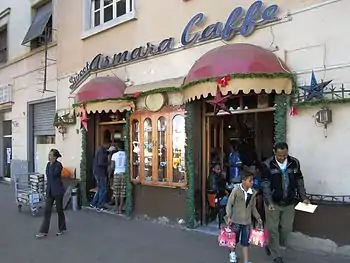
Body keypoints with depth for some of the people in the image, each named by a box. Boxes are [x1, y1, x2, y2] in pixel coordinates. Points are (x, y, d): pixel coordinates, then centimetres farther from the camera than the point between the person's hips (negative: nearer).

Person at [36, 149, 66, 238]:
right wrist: (47, 189, 17)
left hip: (58, 190, -7)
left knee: (59, 209, 6)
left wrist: (52, 164, -17)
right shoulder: (48, 164, 8)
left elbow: (53, 175, -24)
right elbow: (48, 177, 15)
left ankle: (62, 228, 22)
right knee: (47, 210, 4)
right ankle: (44, 231, 8)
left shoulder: (58, 165, -14)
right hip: (49, 190, 7)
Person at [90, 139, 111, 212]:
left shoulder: (100, 150, 12)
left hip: (98, 172, 10)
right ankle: (100, 207, 6)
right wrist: (108, 164, -15)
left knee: (100, 189, 19)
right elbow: (100, 163, -26)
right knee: (103, 190, -1)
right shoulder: (102, 151, -20)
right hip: (101, 173, -10)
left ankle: (93, 203, 26)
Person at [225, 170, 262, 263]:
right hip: (236, 220, -3)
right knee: (234, 239, 16)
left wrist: (258, 217, 10)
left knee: (245, 241, 7)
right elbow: (229, 204, -11)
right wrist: (228, 216, -18)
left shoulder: (253, 193, -2)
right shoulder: (236, 191, -16)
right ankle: (232, 253, 41)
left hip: (247, 221, 3)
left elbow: (253, 207, 10)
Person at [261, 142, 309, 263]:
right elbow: (265, 185, -15)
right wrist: (269, 202, -24)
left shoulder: (295, 163, -3)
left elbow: (299, 181, 5)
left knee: (287, 228, 11)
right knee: (273, 229, 4)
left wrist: (304, 197, -3)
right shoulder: (267, 165, -13)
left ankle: (274, 246, 37)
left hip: (289, 203, 3)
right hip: (273, 203, -3)